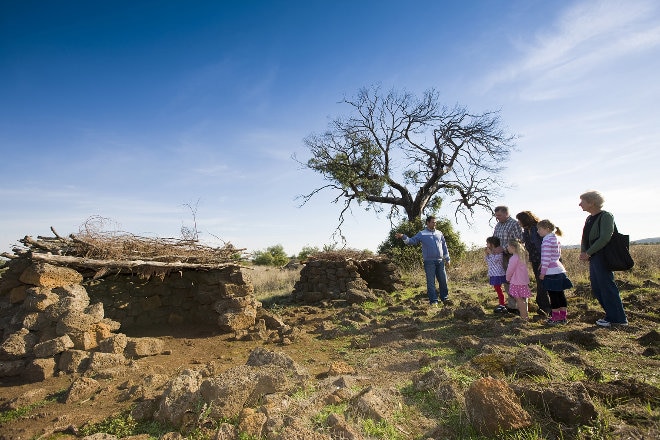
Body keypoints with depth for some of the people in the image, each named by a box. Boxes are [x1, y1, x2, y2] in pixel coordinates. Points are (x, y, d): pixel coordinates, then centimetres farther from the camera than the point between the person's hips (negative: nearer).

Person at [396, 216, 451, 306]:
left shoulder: (439, 233, 12)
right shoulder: (422, 234, 2)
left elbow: (444, 246, 16)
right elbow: (412, 241, -7)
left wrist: (447, 259, 14)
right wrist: (403, 237, -26)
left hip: (440, 261, 4)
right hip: (429, 262, -3)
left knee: (443, 280, 10)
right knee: (431, 282, 0)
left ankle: (444, 298, 26)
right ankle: (433, 300, 7)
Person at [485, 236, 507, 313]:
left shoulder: (498, 252, -15)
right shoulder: (491, 252, 11)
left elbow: (495, 260, -26)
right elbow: (487, 261, 15)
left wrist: (490, 253, -20)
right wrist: (486, 254, 4)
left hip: (498, 274, -9)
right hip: (493, 274, 9)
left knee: (498, 289, -4)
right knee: (497, 288, 15)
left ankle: (502, 306, 4)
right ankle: (501, 304, 25)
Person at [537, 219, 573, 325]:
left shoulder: (547, 241, -15)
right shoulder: (556, 239, 13)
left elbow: (546, 258, -17)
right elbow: (558, 255, 19)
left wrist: (543, 272, -12)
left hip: (551, 272, -9)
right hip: (560, 270, 9)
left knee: (553, 295, -1)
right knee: (560, 294, 12)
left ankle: (555, 317, 5)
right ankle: (563, 317, 19)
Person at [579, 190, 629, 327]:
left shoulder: (606, 216, -11)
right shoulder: (589, 219, 15)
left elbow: (604, 238, -21)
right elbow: (585, 238, 17)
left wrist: (588, 253, -18)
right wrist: (583, 252, 0)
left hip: (602, 257, -9)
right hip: (593, 259, 9)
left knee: (607, 287, -3)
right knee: (596, 289, 12)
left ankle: (619, 318, 10)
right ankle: (614, 316, 23)